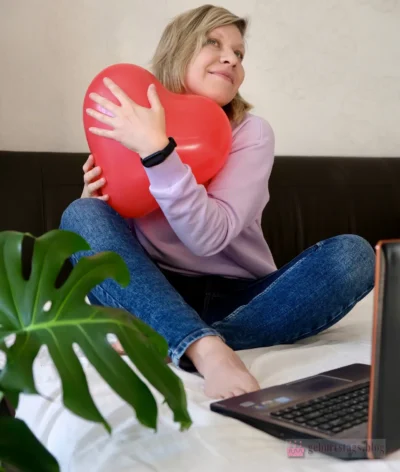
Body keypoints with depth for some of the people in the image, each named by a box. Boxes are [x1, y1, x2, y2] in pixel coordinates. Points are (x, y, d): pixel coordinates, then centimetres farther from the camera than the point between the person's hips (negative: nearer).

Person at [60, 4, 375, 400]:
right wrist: (96, 202, -14)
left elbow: (210, 236, -21)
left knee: (352, 253, -22)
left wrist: (156, 148, -29)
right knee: (81, 215, -20)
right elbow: (112, 238, 8)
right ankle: (208, 350, -40)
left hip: (238, 300, 0)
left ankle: (160, 347, -31)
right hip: (155, 297, 1)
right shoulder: (127, 123, 0)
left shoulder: (251, 133, -5)